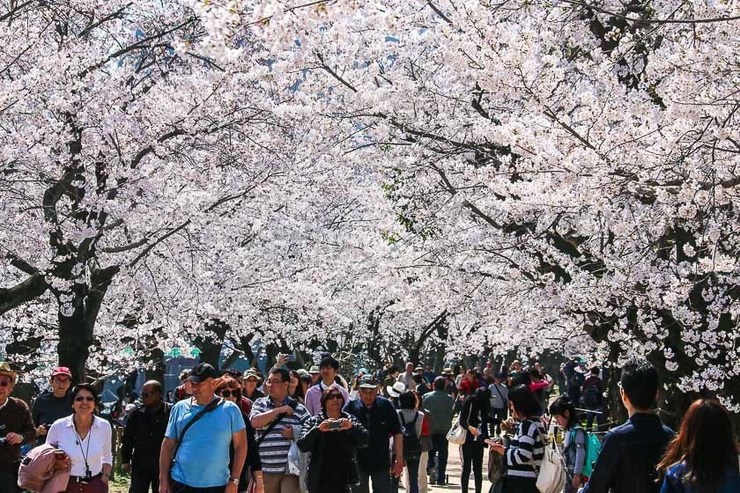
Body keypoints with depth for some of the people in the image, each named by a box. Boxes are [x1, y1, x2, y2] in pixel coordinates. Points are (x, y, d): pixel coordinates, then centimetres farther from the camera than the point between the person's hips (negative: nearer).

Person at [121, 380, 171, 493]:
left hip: (162, 467, -2)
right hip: (140, 466, 2)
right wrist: (125, 460, 4)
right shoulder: (137, 413, 0)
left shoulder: (170, 412, -10)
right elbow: (127, 438, 6)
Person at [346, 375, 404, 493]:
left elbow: (397, 433, -1)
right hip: (358, 464, 0)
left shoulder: (385, 406, -6)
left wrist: (399, 460, -3)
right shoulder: (351, 408, -7)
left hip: (381, 463, 0)